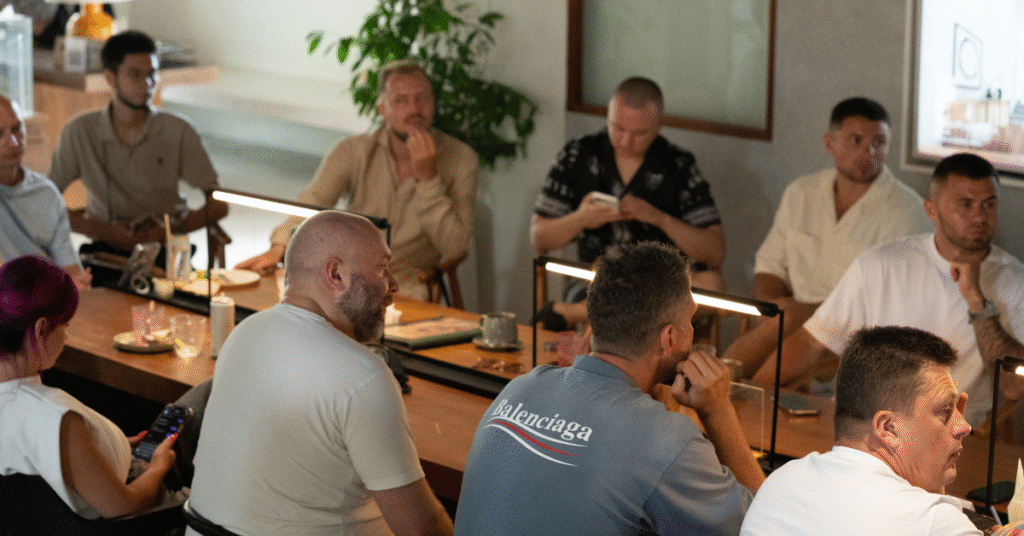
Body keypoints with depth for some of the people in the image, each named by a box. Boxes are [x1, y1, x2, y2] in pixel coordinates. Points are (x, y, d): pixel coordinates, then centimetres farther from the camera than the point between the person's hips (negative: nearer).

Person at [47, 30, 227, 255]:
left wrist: (169, 231, -14)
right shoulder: (80, 132, 3)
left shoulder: (178, 132, 2)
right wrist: (101, 230, -10)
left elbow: (218, 206, 1)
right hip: (106, 250, 1)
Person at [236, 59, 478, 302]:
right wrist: (279, 248, -26)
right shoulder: (354, 151, 3)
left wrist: (427, 177, -17)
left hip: (406, 288, -2)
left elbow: (454, 248, -8)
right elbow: (311, 202, -7)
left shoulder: (460, 159, -2)